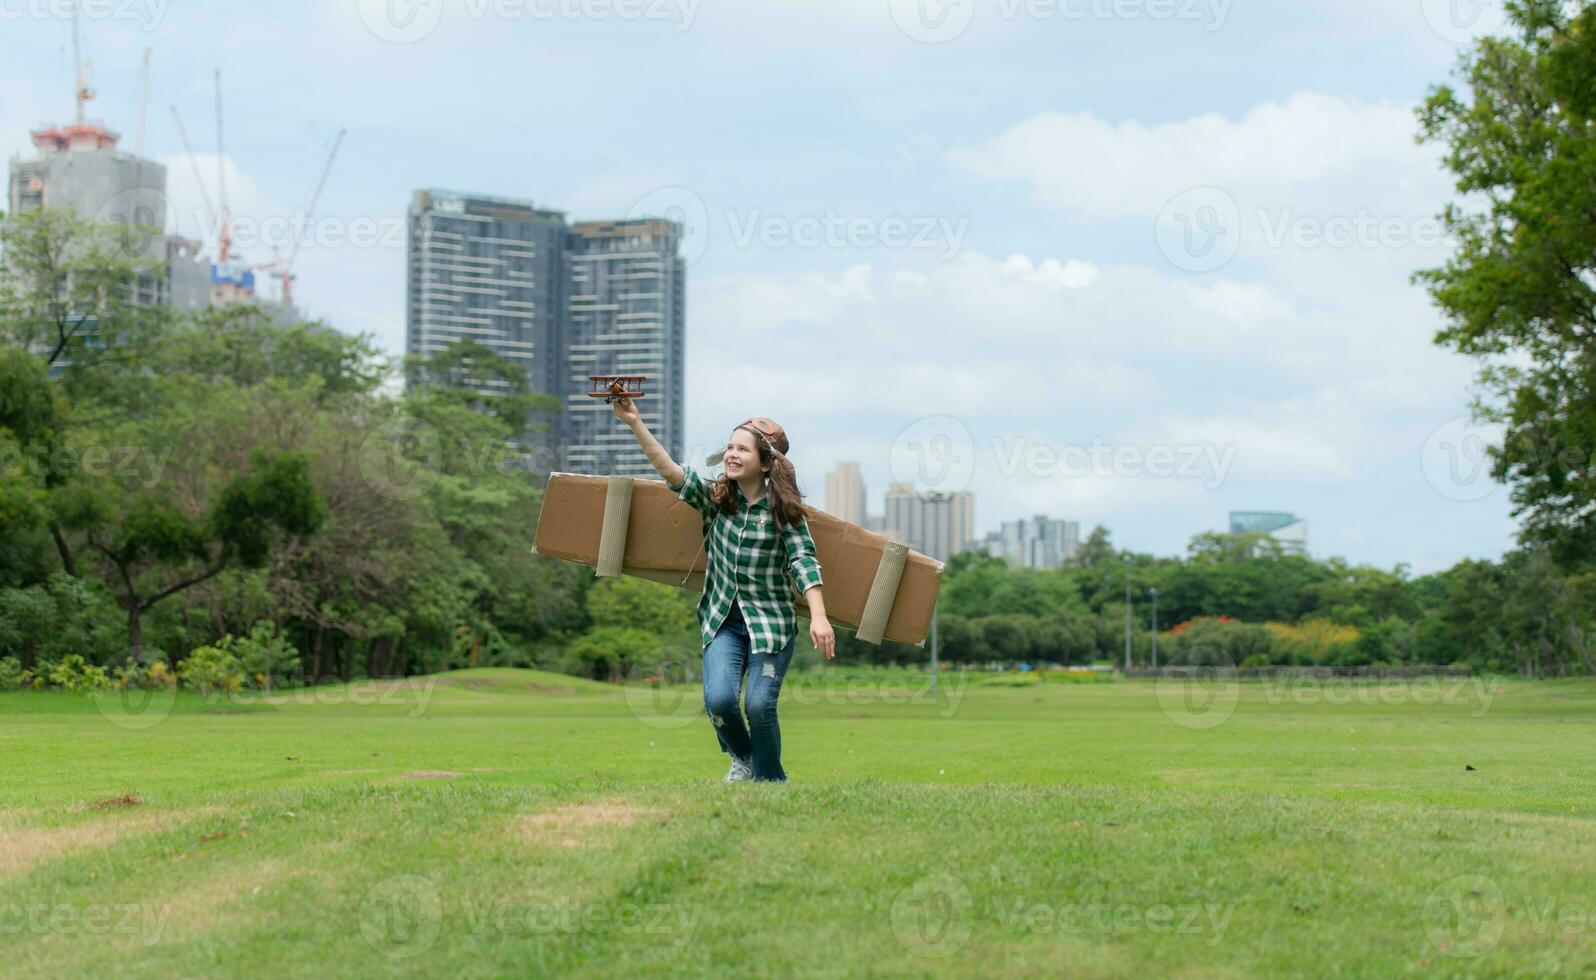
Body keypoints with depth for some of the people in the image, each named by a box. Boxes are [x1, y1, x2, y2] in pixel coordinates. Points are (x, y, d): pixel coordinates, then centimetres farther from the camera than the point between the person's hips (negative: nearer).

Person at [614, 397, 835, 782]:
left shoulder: (784, 510, -6)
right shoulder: (716, 498, 1)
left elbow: (804, 561, -15)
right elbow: (671, 470, -11)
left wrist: (819, 616, -28)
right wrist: (635, 424, -24)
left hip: (771, 621, -2)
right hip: (723, 620, 2)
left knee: (759, 705, -12)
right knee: (719, 699, -16)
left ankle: (770, 779, 14)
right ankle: (742, 758, 17)